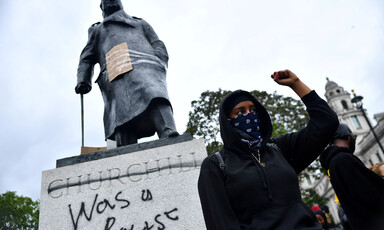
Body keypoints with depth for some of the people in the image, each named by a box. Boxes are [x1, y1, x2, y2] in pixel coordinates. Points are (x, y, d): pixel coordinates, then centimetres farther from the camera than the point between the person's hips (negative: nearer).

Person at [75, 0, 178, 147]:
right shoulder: (97, 30, 41)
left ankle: (169, 135, -52)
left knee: (155, 96, -33)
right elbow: (86, 59, 29)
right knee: (122, 118, -22)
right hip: (116, 77, 1)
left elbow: (159, 46, 25)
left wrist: (160, 64, 2)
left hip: (144, 65, -1)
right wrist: (83, 80, 8)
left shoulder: (140, 24, 39)